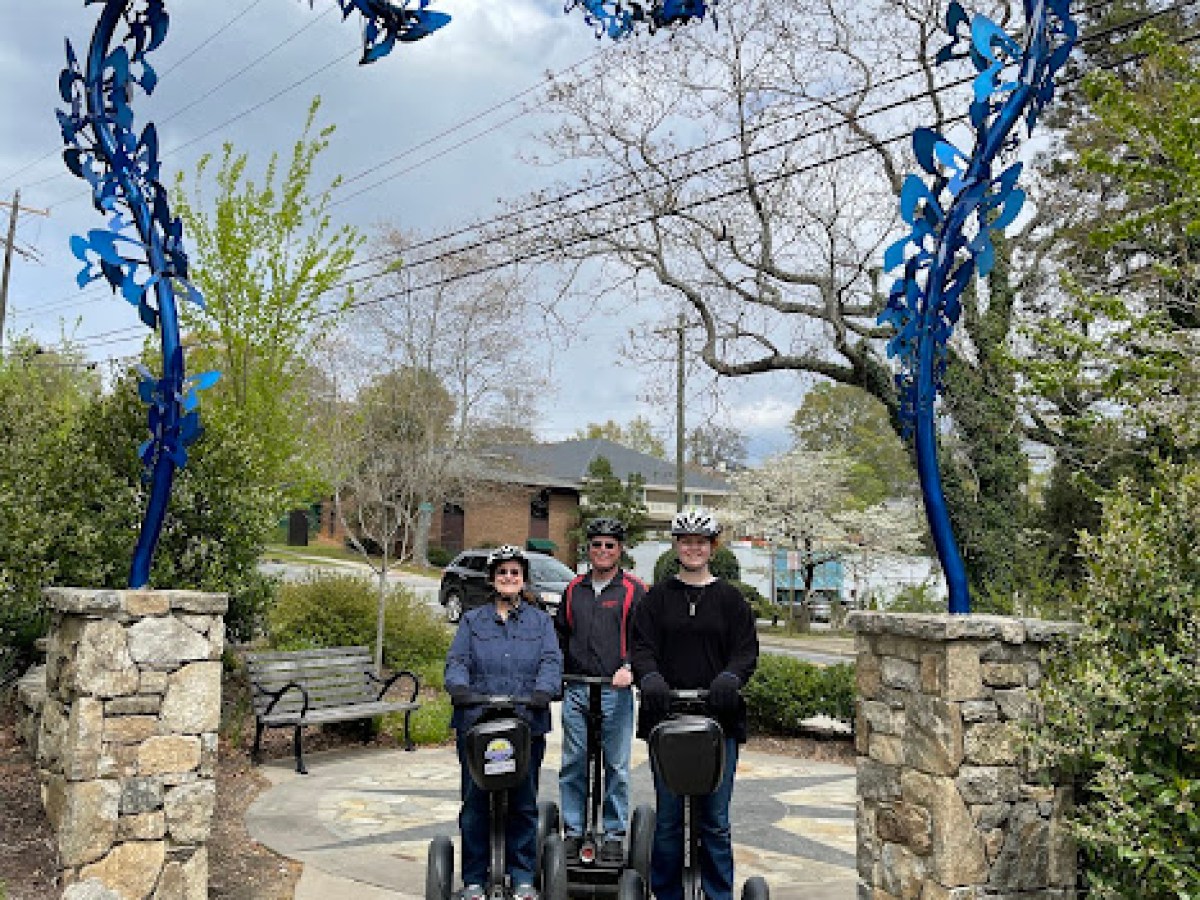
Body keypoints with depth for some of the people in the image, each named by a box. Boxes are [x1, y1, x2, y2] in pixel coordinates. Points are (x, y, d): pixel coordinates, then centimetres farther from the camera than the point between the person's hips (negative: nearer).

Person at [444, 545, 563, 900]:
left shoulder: (540, 621, 14)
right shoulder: (473, 621, 14)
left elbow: (552, 661, 2)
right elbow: (457, 661, 5)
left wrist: (542, 690, -17)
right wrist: (459, 686, -16)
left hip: (527, 725, 0)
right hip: (476, 724, 0)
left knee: (523, 803, 5)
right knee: (475, 802, 3)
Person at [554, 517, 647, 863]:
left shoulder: (633, 590, 1)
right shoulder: (574, 590, 13)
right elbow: (560, 636, 21)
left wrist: (630, 668, -20)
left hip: (616, 691, -3)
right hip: (575, 691, 4)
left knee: (616, 766, 4)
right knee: (573, 764, 7)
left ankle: (614, 835, 15)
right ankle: (573, 833, 19)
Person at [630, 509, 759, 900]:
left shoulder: (730, 598, 9)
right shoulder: (657, 597, 10)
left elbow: (747, 651, 3)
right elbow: (642, 647, 2)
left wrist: (730, 677, -17)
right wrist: (650, 678, -19)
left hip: (719, 720, 0)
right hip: (666, 719, 1)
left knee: (715, 820, 4)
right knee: (667, 818, 6)